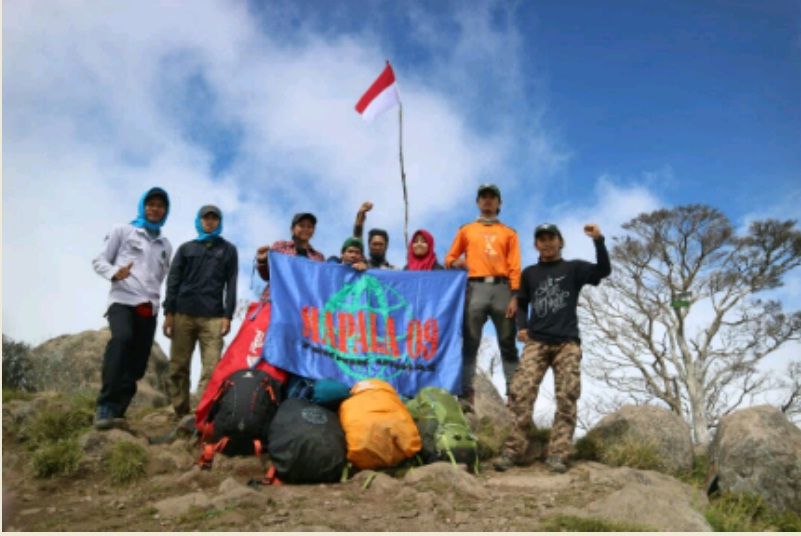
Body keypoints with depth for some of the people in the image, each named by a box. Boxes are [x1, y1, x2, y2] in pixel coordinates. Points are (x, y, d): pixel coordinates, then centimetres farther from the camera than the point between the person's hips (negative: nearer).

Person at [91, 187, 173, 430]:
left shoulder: (165, 245, 21)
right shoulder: (122, 231, 9)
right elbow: (99, 260, 4)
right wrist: (114, 272, -16)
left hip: (149, 308, 5)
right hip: (122, 300, -5)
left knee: (136, 365, -2)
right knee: (122, 338, -33)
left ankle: (115, 412, 5)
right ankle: (105, 406, -33)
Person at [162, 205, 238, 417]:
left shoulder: (228, 250, 16)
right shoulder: (186, 248, 20)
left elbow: (231, 284, 8)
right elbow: (173, 280, 12)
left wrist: (227, 316, -4)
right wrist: (169, 312, 1)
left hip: (213, 316, -2)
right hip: (183, 314, 2)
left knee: (211, 368, -12)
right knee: (178, 366, -1)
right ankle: (180, 413, 5)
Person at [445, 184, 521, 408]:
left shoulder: (509, 233, 18)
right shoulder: (466, 230, 20)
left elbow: (515, 266, 8)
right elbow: (449, 258, 20)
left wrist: (515, 295, -4)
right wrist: (455, 263, -5)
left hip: (502, 288, 0)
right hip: (476, 288, 0)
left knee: (508, 344, -1)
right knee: (470, 342, -8)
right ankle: (466, 394, -11)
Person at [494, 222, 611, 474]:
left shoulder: (574, 268, 11)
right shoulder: (529, 273, 19)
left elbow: (604, 270, -4)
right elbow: (522, 303, 25)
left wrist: (598, 241, -18)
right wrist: (522, 327, 7)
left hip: (567, 342, -1)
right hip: (536, 342, 1)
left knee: (567, 397, -8)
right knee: (521, 392, -13)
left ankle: (558, 454, -6)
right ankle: (513, 449, -10)